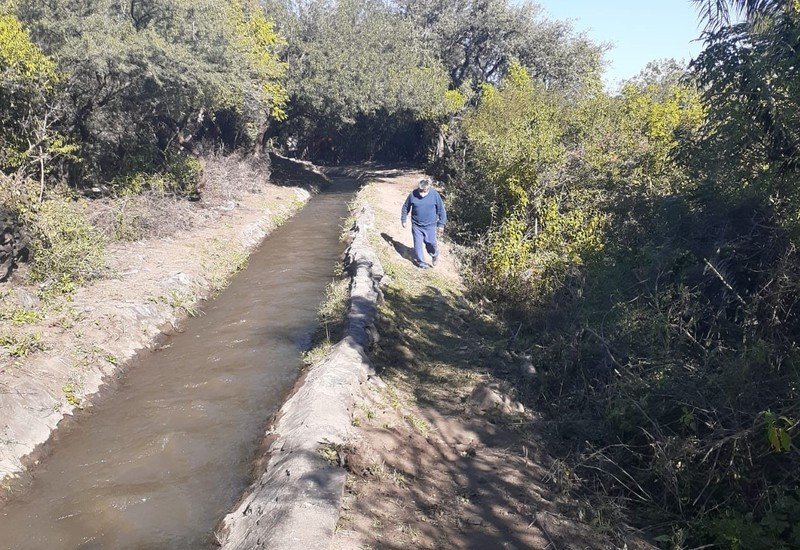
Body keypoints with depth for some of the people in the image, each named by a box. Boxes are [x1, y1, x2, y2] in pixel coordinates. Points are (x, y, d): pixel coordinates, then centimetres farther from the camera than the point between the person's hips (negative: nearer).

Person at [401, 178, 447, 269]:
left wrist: (441, 224, -1)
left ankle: (434, 255, 35)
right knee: (418, 244, 6)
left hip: (430, 225, -1)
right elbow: (406, 207, 5)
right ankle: (421, 262, 26)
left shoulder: (434, 194, -13)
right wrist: (403, 220, 9)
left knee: (431, 243, 2)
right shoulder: (413, 194, -11)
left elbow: (441, 210, -2)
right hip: (416, 225, 1)